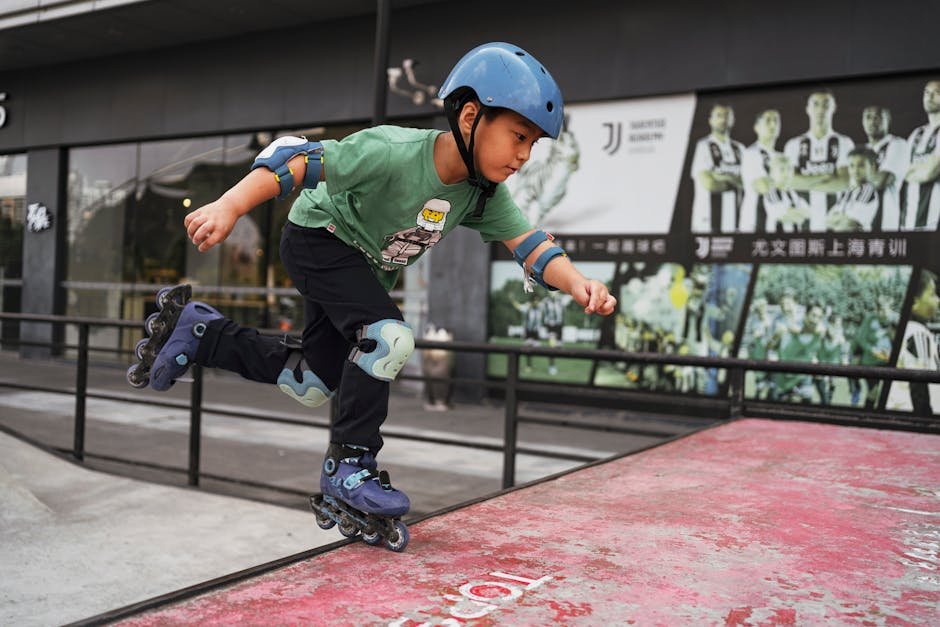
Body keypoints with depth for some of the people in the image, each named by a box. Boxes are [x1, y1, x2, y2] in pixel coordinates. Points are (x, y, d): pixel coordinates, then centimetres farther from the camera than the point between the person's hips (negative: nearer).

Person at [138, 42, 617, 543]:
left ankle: (204, 332, 30)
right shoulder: (394, 153, -34)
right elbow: (295, 159, -33)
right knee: (389, 338, -29)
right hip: (319, 239, -7)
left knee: (313, 387, 12)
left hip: (368, 269, 8)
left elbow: (530, 245, -16)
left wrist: (578, 285, -34)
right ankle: (348, 464, -11)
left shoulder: (483, 193, -14)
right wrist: (228, 207, -42)